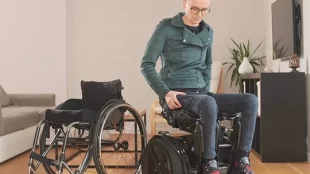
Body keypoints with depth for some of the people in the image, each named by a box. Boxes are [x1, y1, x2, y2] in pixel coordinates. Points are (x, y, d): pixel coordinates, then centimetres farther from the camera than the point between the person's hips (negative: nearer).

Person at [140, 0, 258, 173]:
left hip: (201, 93, 6)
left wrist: (206, 89, 9)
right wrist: (166, 92, -16)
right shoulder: (166, 28, -4)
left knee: (251, 100, -14)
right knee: (209, 103, -39)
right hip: (177, 95, -6)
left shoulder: (208, 32, 14)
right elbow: (147, 65, -5)